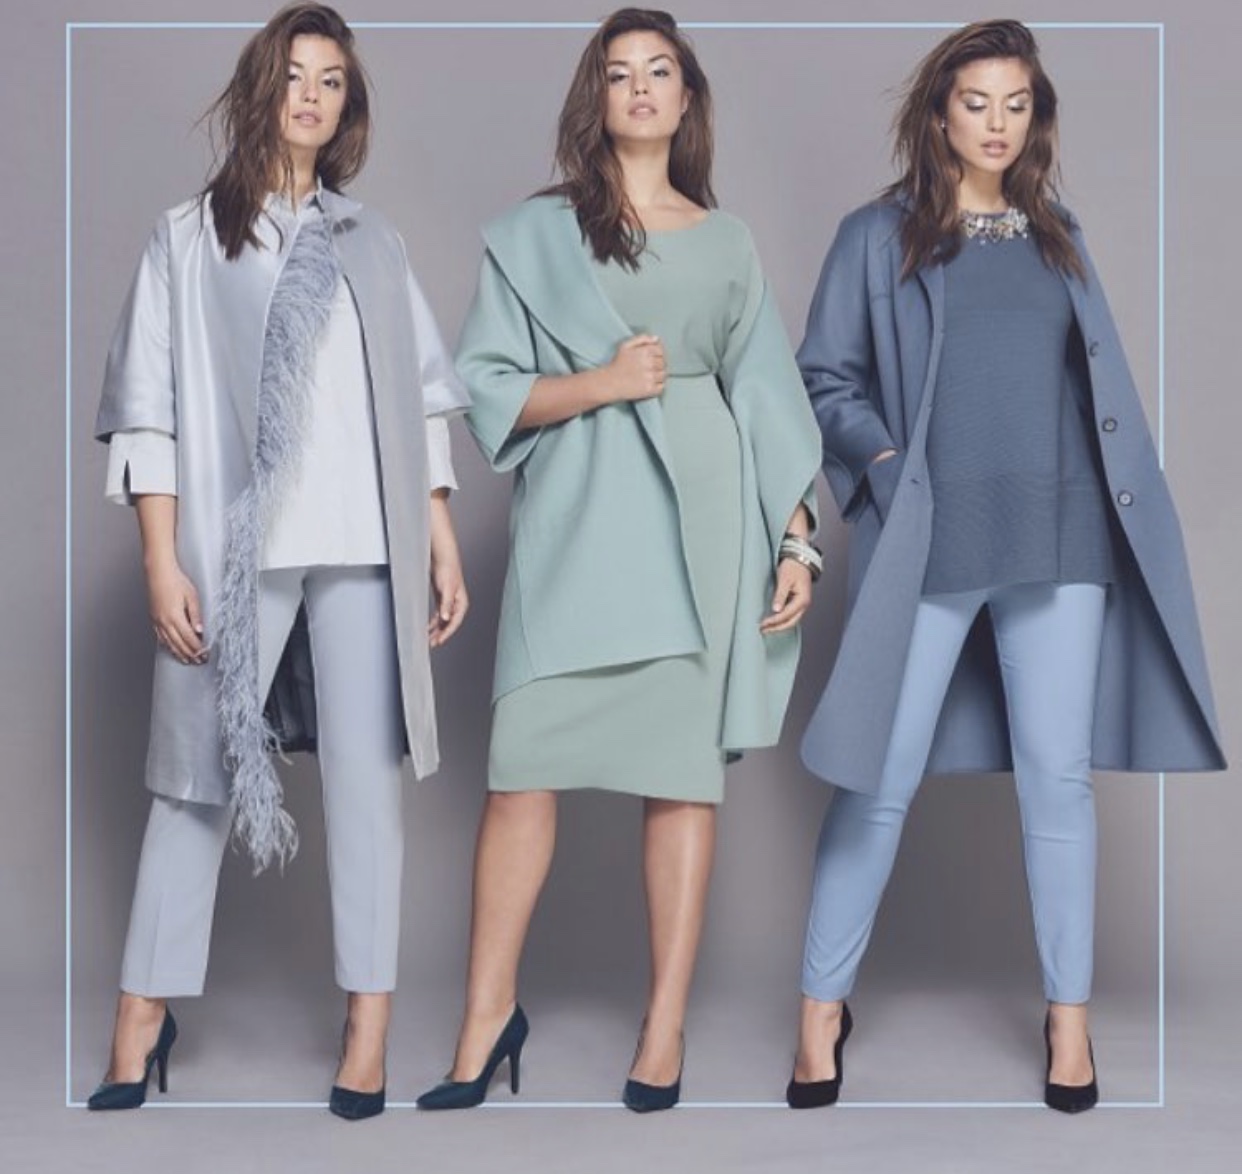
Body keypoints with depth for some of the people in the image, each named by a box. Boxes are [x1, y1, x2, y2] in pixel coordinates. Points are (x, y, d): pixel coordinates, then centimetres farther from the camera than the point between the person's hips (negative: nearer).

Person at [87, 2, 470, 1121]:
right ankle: (144, 1015, 11)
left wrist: (443, 541, 5)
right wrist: (163, 563, -6)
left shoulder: (372, 242, 16)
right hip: (235, 550, -2)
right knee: (200, 774, 2)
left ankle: (369, 1026, 3)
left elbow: (421, 400, 13)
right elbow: (150, 410, 2)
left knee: (367, 770, -1)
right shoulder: (189, 238, 8)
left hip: (366, 550, 2)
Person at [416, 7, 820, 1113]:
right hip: (574, 519, -1)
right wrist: (598, 382, -11)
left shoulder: (727, 242, 14)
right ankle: (489, 1013, 8)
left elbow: (768, 401, 11)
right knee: (524, 761, -5)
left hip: (697, 514, 1)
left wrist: (797, 539, 4)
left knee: (684, 765, 0)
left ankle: (666, 1029, 7)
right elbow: (486, 388, 4)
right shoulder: (534, 233, 10)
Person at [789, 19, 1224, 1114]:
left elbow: (1101, 387, 16)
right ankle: (823, 1006, 14)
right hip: (926, 549, -3)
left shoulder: (1058, 238, 15)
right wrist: (887, 468, -10)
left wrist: (1128, 512, 5)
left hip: (1057, 543, 3)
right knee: (880, 783, 0)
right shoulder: (879, 235, 5)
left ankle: (1070, 1013, 17)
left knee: (1059, 777, 5)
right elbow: (825, 378, 5)